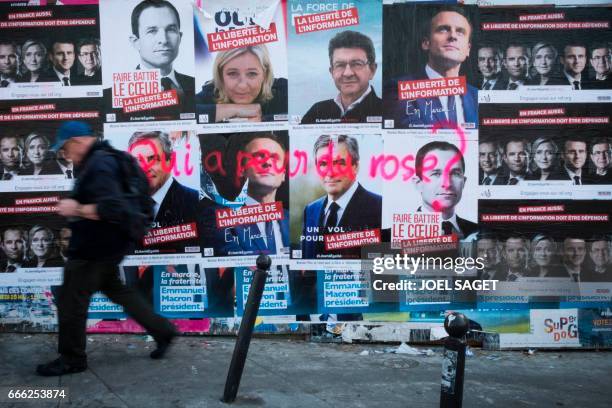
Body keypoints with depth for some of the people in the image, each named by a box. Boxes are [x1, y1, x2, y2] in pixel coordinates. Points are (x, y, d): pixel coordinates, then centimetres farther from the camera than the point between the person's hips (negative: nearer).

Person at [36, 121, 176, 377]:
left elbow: (112, 209, -32)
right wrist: (78, 206, 11)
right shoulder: (99, 160, 11)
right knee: (115, 289, 21)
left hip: (95, 248, -11)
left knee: (71, 301, 3)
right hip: (104, 245, 11)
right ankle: (162, 331, 25)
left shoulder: (98, 166, -22)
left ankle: (71, 359, 20)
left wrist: (76, 210, -23)